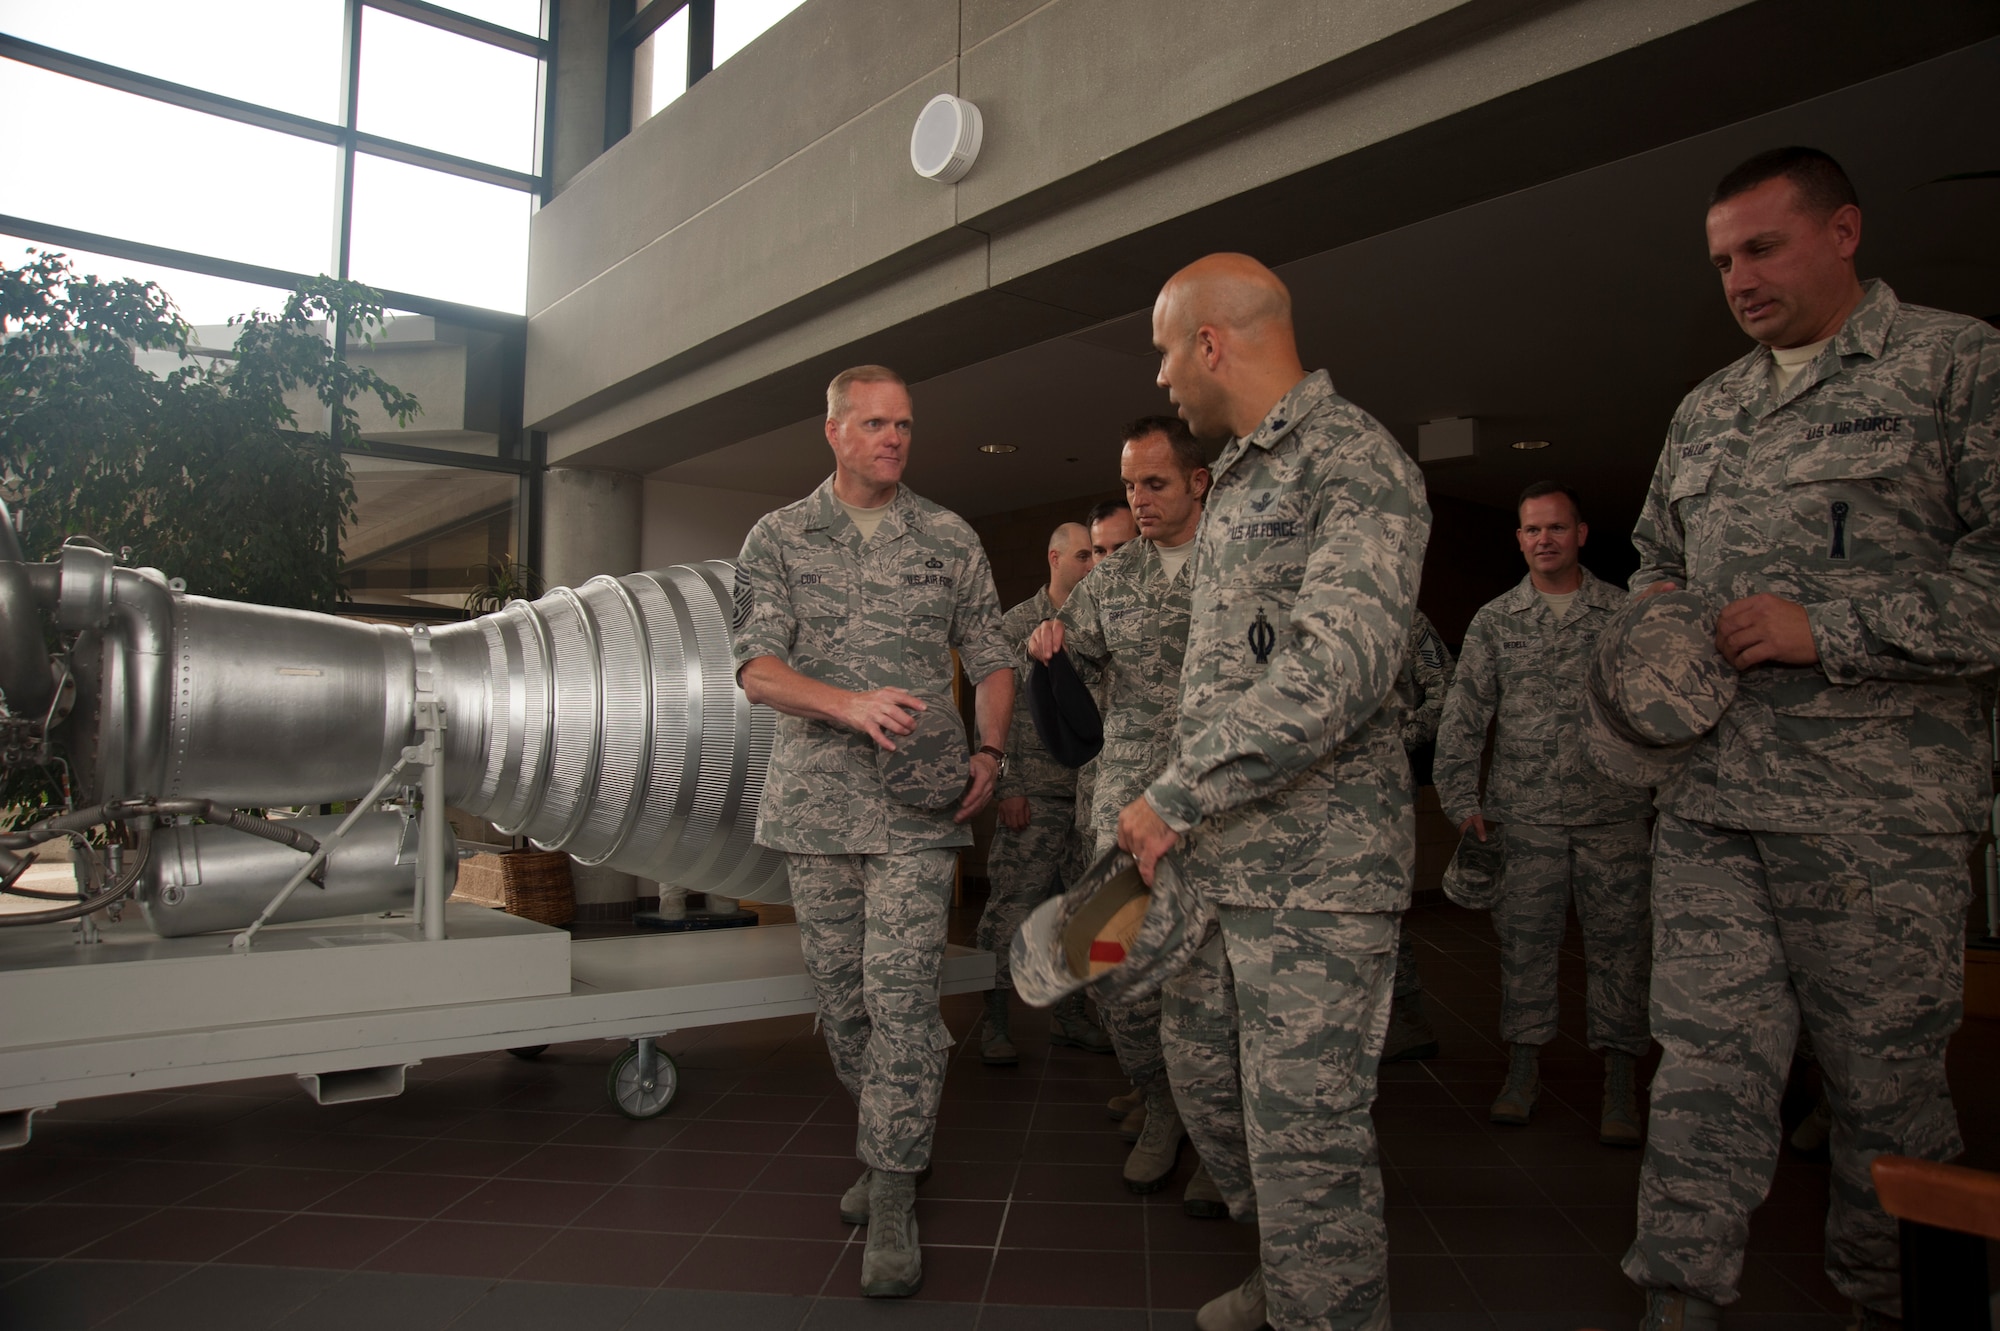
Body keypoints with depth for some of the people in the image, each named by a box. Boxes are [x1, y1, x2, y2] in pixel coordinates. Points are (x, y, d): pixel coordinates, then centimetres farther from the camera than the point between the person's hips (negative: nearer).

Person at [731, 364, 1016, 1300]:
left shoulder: (950, 541, 8)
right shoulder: (777, 538, 6)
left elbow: (992, 660, 12)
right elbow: (755, 668, -4)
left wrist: (988, 752, -5)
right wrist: (848, 705, -21)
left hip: (918, 805, -1)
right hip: (814, 802, 2)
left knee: (900, 994, -7)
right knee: (839, 995, 10)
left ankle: (892, 1202, 3)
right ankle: (894, 1142, 31)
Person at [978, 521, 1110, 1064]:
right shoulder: (1016, 624, 1)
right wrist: (1006, 787, -9)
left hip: (1093, 792, 4)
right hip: (1035, 792, -4)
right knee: (1011, 902, -4)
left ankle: (1070, 1016, 22)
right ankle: (994, 1022, 8)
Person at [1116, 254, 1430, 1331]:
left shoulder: (1357, 462, -13)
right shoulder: (1236, 476, 17)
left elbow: (1339, 665, -27)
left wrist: (1177, 797, -22)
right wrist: (1180, 807, 17)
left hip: (1317, 872, -9)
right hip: (1241, 855, 9)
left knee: (1309, 1133, -2)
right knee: (1273, 1109, 21)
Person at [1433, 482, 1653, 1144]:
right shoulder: (1494, 620, 7)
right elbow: (1462, 716, 5)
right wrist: (1461, 801, -1)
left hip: (1615, 814, 0)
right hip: (1526, 815, 1)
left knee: (1618, 941, 1)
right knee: (1524, 940, 4)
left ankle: (1621, 1088, 11)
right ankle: (1523, 1071, 17)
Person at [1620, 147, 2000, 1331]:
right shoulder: (1705, 411, 18)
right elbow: (1657, 557, 28)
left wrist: (1829, 629, -16)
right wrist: (1657, 612, 7)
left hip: (1880, 806, -4)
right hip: (1708, 798, 5)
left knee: (1886, 1080, 7)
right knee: (1707, 1059, 5)